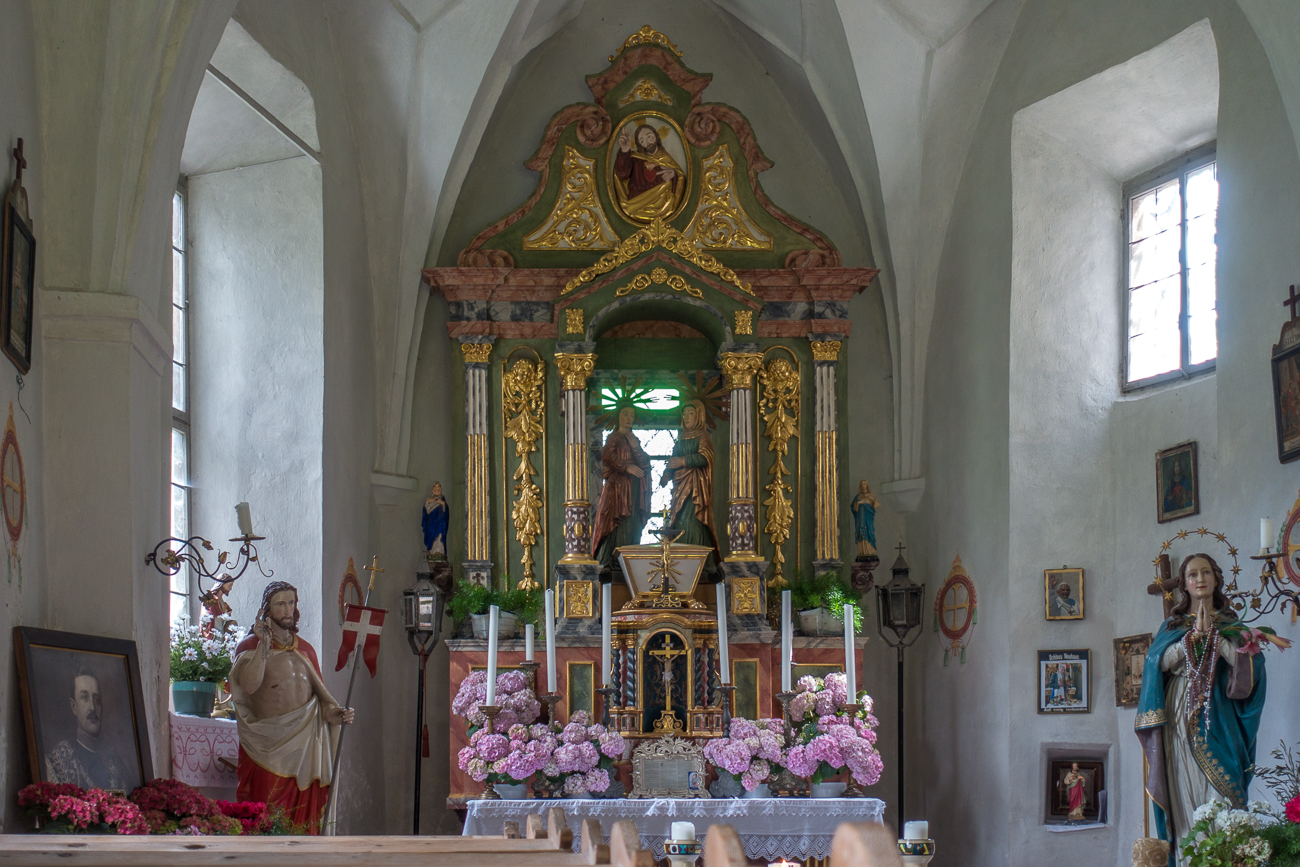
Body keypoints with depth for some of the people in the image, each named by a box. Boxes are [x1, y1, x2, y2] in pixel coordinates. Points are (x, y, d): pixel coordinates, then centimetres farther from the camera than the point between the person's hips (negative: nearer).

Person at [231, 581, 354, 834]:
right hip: (268, 745, -4)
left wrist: (333, 713, -4)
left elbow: (319, 693, 17)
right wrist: (264, 644, -17)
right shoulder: (251, 645, 2)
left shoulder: (305, 650, 16)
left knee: (303, 813, 0)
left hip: (303, 745, 4)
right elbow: (249, 686, -17)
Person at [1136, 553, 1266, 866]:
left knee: (1218, 796, -11)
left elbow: (1248, 662, -5)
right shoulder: (1172, 626, 15)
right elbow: (1159, 661, -3)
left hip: (1217, 720, -1)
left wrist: (1212, 635, -8)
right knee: (1184, 795, -5)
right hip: (1179, 720, 1)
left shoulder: (1232, 626, 13)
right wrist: (1193, 636, -10)